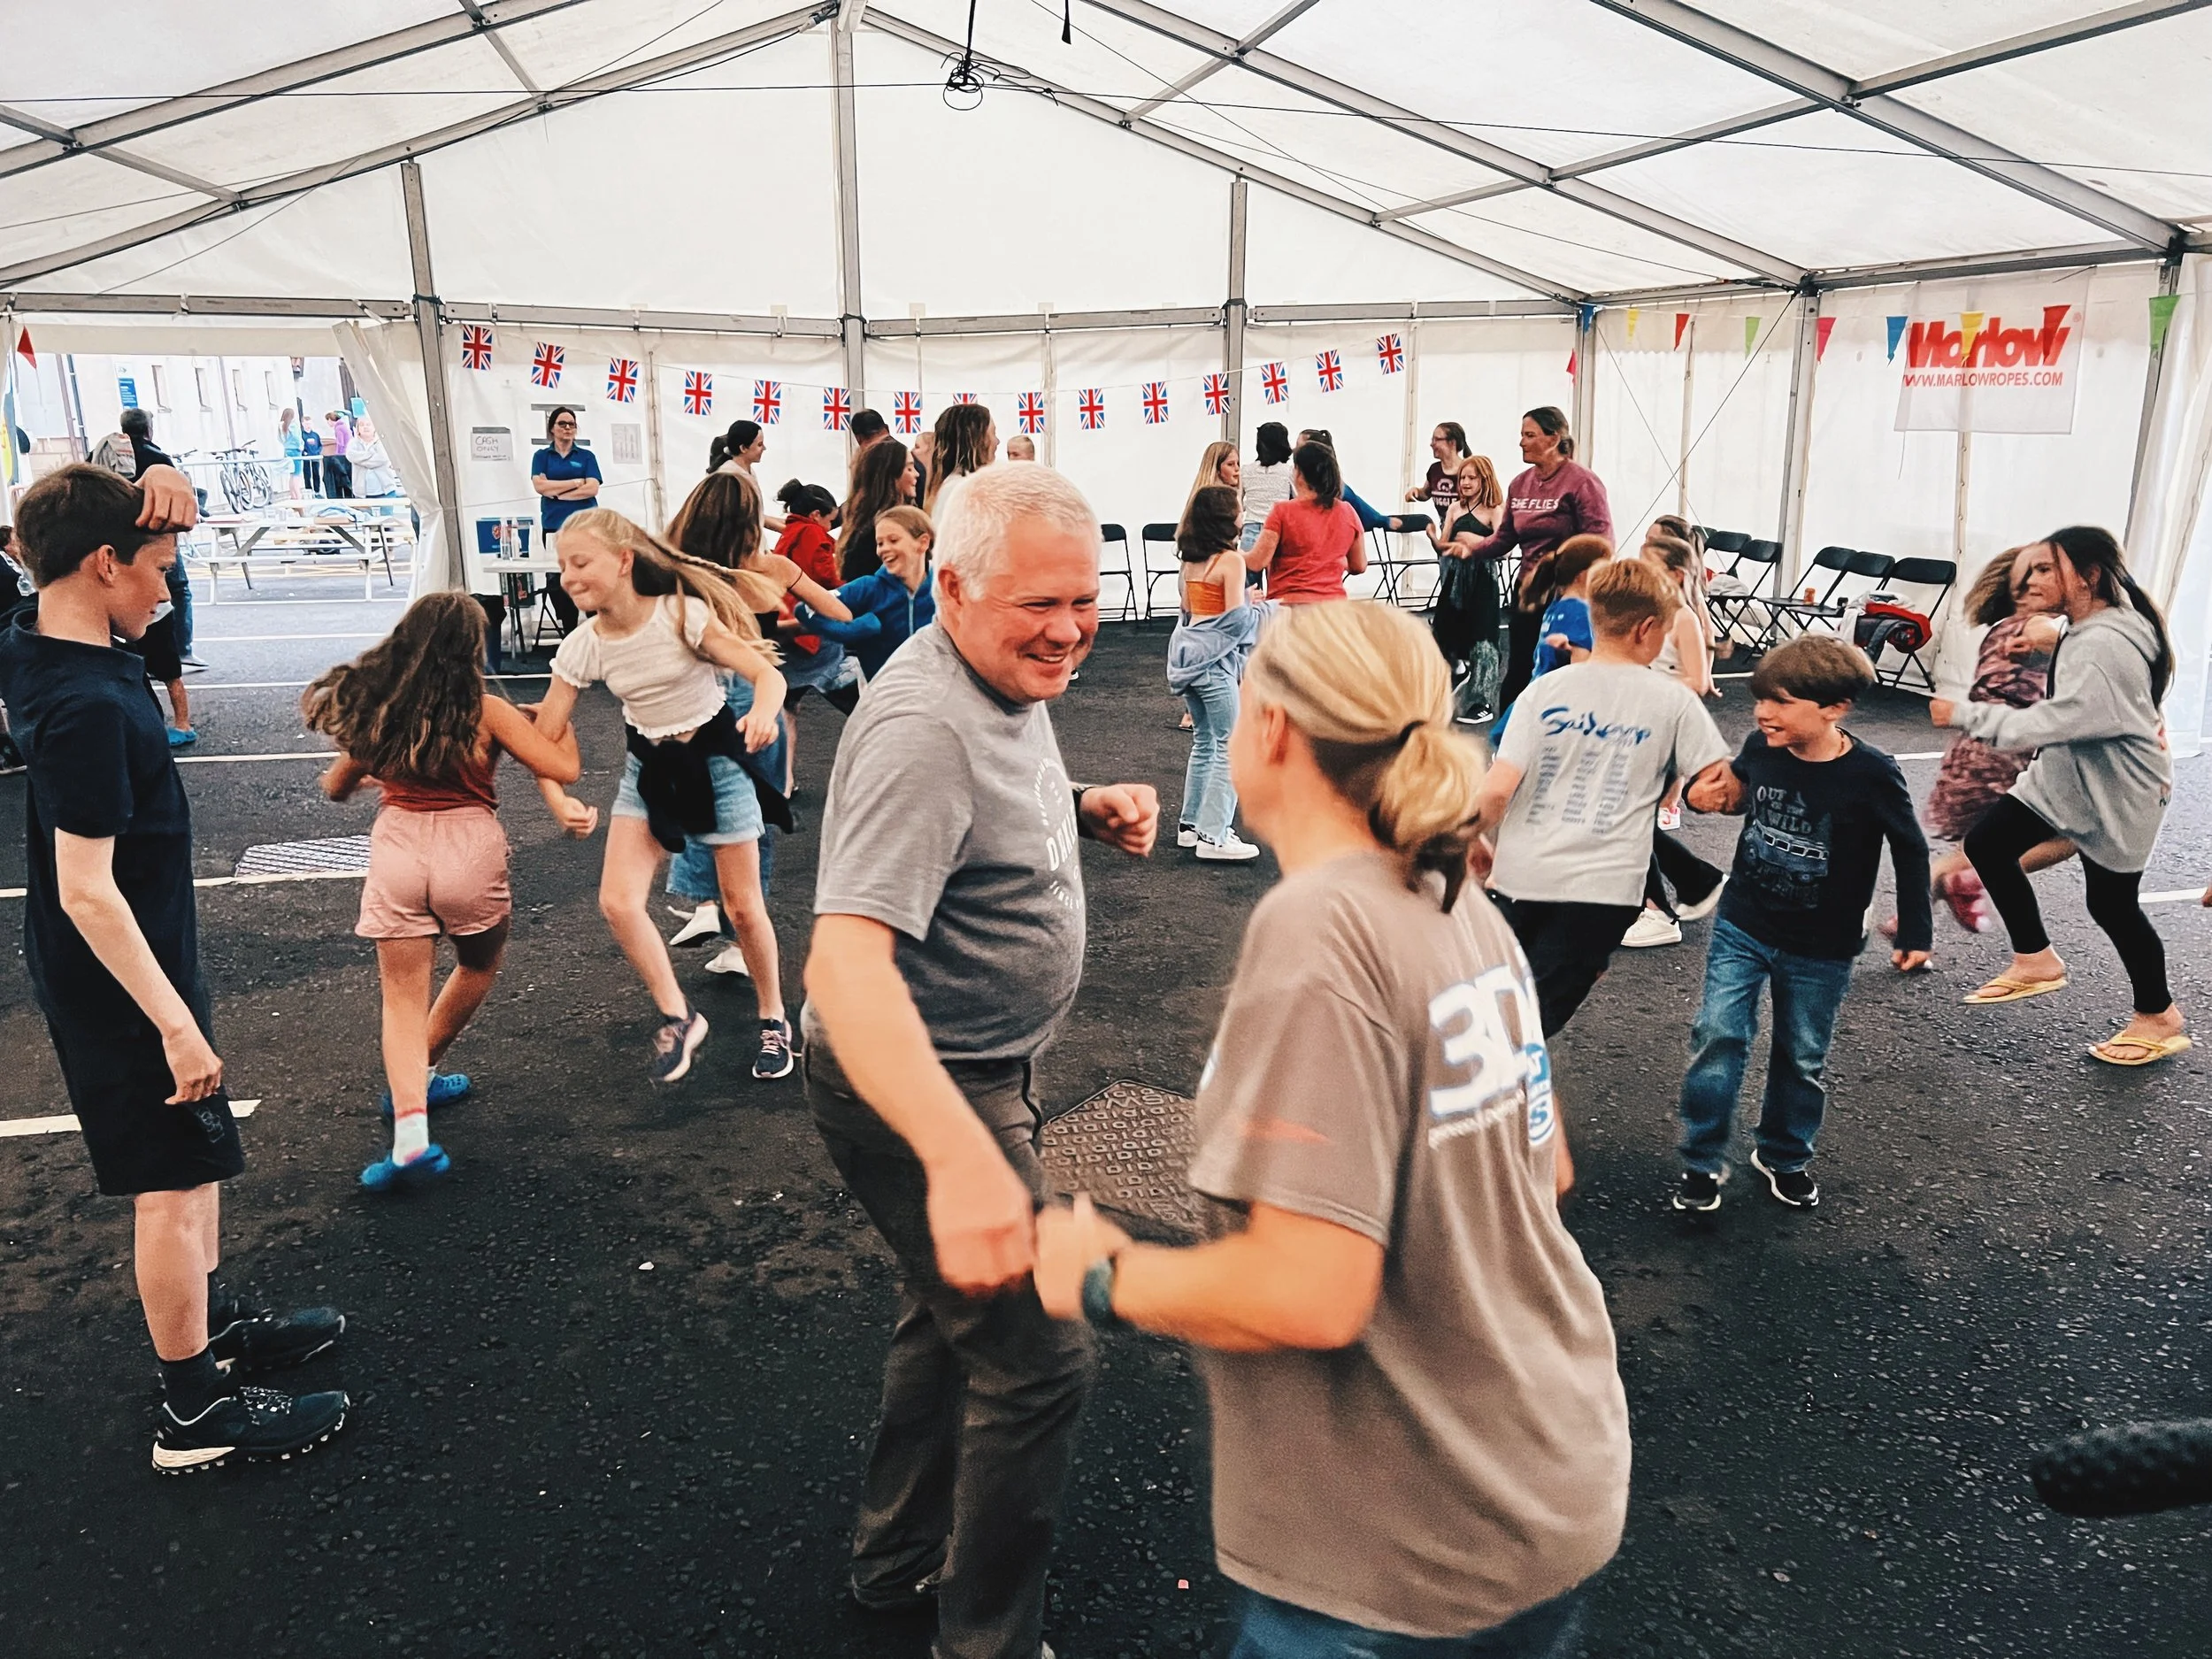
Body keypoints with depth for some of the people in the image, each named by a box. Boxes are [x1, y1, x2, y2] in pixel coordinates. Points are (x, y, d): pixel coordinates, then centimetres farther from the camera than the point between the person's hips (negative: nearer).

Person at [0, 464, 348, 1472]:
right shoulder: (87, 705, -28)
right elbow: (86, 890, -28)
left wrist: (157, 486, -9)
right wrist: (176, 1023, -26)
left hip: (105, 967, 10)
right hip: (121, 977, -10)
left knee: (193, 1158, 22)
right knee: (174, 1181, 2)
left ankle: (215, 1327, 38)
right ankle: (195, 1411, 16)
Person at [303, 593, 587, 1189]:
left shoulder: (378, 709, 5)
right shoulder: (486, 711, -6)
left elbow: (336, 787, 18)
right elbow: (564, 770, -8)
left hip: (396, 849, 2)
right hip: (469, 849, -2)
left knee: (403, 999, 6)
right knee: (479, 965, 27)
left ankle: (410, 1132, -12)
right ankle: (417, 1080, 36)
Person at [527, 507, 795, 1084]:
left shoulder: (683, 615, -22)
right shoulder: (583, 646, -10)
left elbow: (767, 673, -24)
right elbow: (544, 740, -6)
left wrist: (763, 711, -46)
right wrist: (559, 801, -24)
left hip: (714, 756, -4)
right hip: (649, 766, 4)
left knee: (743, 906, 3)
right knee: (618, 902, -11)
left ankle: (773, 1020, 26)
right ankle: (678, 1018, 9)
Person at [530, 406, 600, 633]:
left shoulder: (586, 456, 10)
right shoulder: (542, 456, 12)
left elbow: (592, 488, -3)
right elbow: (540, 485, -5)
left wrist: (557, 493, -6)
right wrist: (576, 482, -5)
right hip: (553, 527, 1)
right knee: (557, 581, -2)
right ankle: (568, 633, 5)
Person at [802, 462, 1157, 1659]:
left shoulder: (1009, 679, 1)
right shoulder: (924, 727, -29)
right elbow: (845, 957, -40)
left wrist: (1089, 808, 0)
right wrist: (961, 1155, -53)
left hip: (978, 1071, 11)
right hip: (921, 1093, -10)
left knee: (956, 1313, 25)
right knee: (1037, 1358, -1)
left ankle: (899, 1558, 48)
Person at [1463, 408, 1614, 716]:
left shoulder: (1581, 481, -12)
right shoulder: (1520, 484, 9)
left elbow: (1600, 542, -17)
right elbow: (1504, 537, 11)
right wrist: (1471, 549, -5)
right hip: (1527, 588, 6)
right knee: (1518, 671, 11)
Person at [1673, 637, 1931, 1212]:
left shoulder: (1872, 775, -19)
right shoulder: (1760, 748, -11)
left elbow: (1911, 854, -5)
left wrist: (1913, 935, -2)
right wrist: (1715, 794, -8)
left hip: (1821, 949, -2)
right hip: (1741, 927, 2)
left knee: (1802, 1057, 13)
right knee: (1719, 1035, -7)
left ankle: (1785, 1157, 35)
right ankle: (1702, 1162, 7)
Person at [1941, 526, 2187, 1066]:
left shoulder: (2104, 647, -29)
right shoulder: (2090, 627, 3)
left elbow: (2049, 722, -33)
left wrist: (1964, 715, -29)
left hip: (2116, 796, -9)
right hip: (2067, 775, 9)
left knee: (2112, 903, 4)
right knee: (1986, 844, 2)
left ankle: (2159, 1018, 26)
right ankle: (2036, 961, 16)